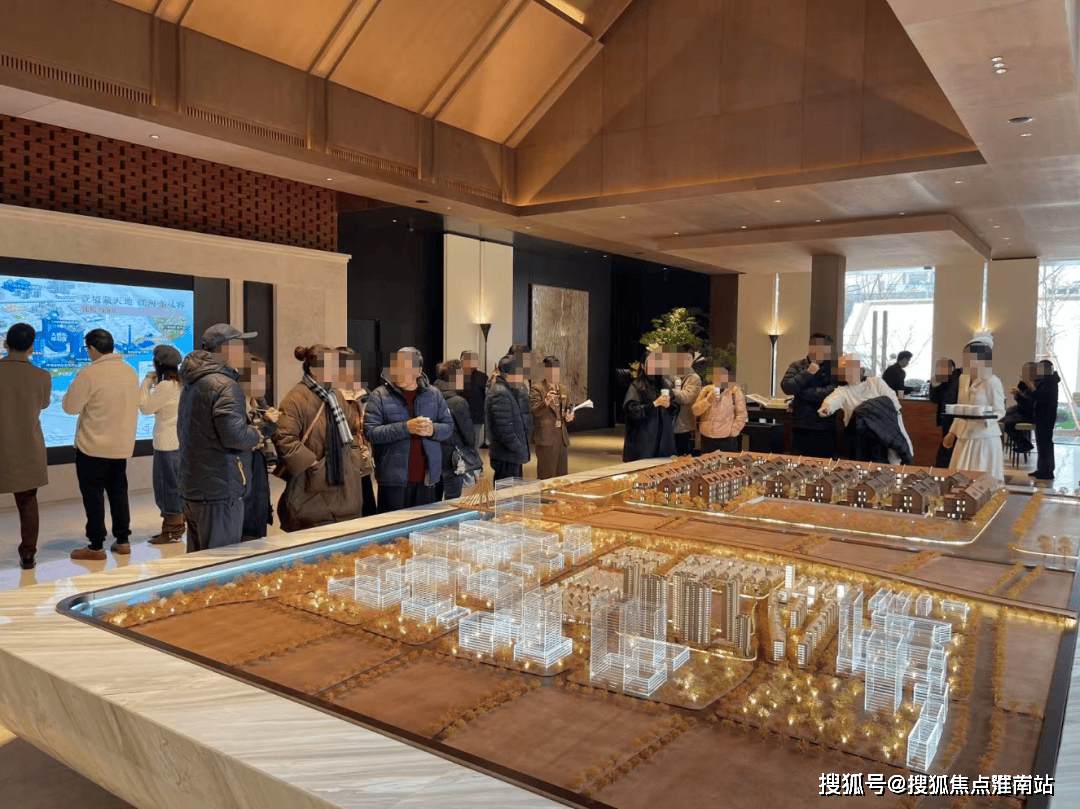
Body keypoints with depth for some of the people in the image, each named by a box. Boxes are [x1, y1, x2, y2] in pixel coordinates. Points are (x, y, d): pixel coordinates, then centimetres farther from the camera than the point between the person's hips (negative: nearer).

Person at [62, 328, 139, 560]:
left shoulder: (89, 373, -17)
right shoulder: (130, 372, 4)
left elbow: (70, 406, -11)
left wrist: (76, 387, 6)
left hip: (93, 446, -6)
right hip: (122, 445, 6)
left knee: (93, 494, 3)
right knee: (118, 491, 15)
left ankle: (96, 547, 6)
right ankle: (123, 540, 20)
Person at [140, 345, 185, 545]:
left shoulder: (165, 386, -18)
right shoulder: (180, 383, 10)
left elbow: (145, 407, -10)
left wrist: (147, 381, -4)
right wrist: (153, 382, 8)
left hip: (167, 444, -9)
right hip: (179, 441, 9)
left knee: (167, 485, -1)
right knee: (175, 485, 15)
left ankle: (171, 531, 6)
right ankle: (176, 526, 23)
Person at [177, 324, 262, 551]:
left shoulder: (191, 384, 15)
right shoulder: (225, 386, -16)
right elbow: (234, 435, -26)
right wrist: (255, 436, -4)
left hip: (191, 489, 10)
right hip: (220, 490, -10)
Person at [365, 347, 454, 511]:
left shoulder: (434, 394, 9)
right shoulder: (379, 395, -2)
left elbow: (449, 427, 9)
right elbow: (370, 431, -11)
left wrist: (433, 430, -13)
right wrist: (406, 428, -20)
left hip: (427, 478, 3)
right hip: (393, 479, -3)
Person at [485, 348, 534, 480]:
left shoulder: (514, 391, 14)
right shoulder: (500, 394, -17)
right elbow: (504, 431, -22)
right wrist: (522, 452, -15)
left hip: (514, 457, 10)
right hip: (506, 457, -10)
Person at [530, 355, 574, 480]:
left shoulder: (564, 390, 16)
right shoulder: (537, 389, -5)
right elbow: (534, 411, -15)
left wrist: (569, 417, 5)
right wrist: (546, 401, -32)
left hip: (562, 437, 7)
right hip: (546, 438, -7)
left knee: (561, 475, 10)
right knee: (546, 476, -7)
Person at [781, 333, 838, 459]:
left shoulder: (833, 368, 1)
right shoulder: (797, 366, 7)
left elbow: (833, 392, -14)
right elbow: (786, 387, -7)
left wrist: (802, 391, -10)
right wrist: (808, 372, -13)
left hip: (825, 429, -1)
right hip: (800, 429, 2)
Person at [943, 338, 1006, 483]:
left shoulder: (992, 381, -11)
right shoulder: (963, 378, 10)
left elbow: (1000, 411, -8)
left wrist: (983, 417, -26)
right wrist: (952, 432, 18)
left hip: (985, 437, -6)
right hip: (965, 436, 7)